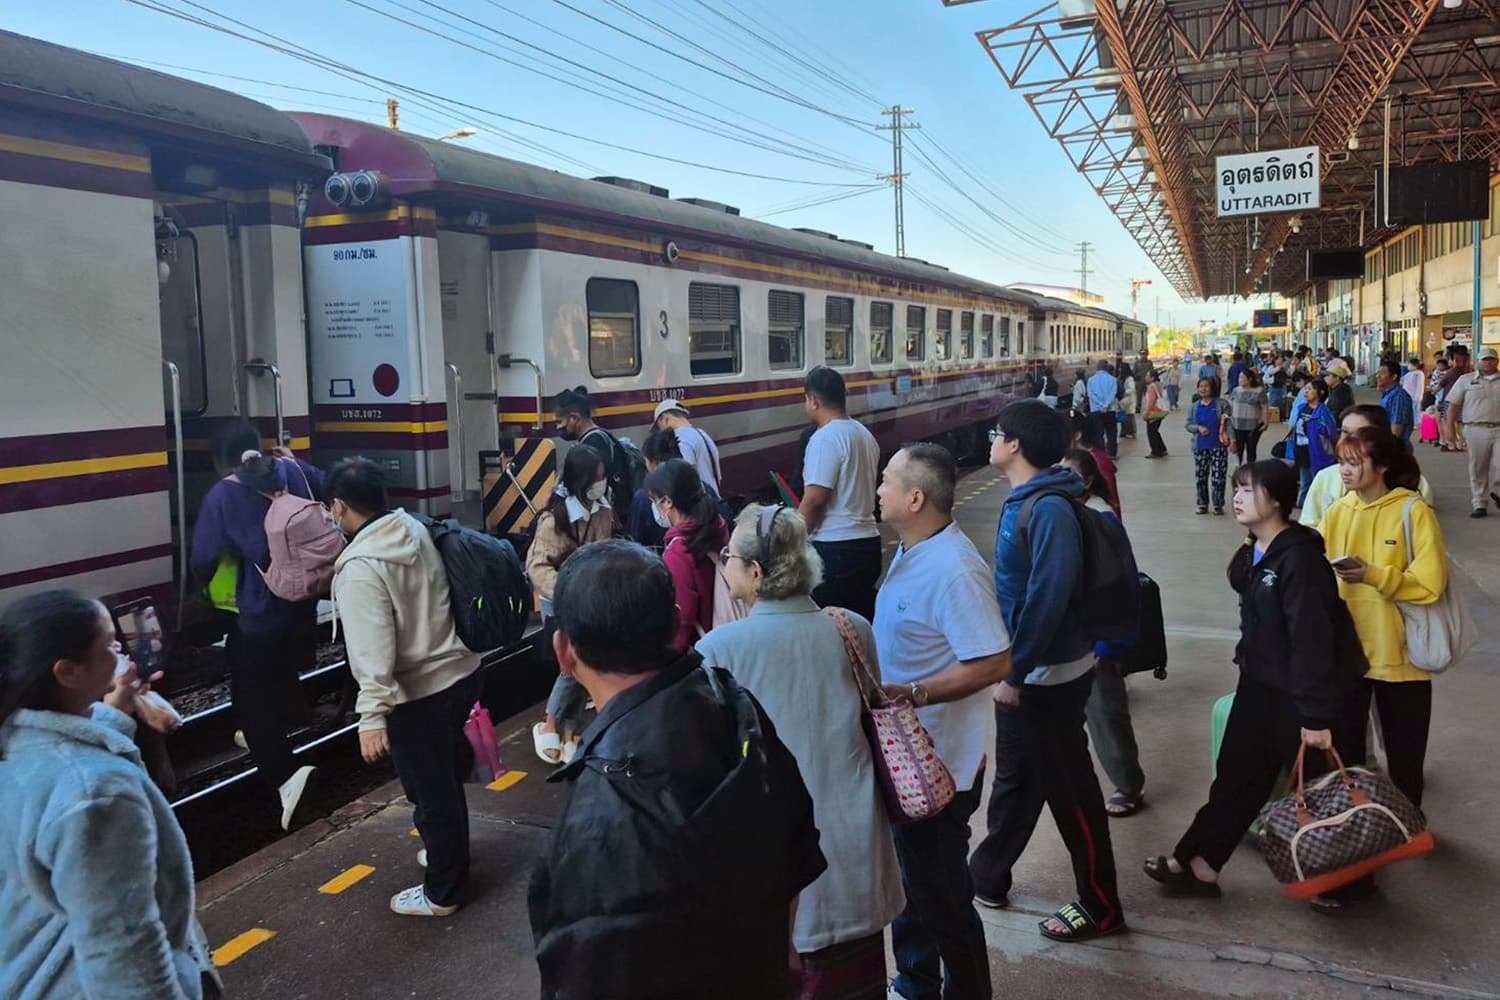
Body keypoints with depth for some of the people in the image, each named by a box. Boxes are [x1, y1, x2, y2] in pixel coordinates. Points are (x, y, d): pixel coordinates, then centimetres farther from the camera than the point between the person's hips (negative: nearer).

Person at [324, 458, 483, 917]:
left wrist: (371, 716, -28)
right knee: (447, 777, 26)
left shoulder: (360, 569, -21)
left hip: (418, 693, -8)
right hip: (461, 670, 8)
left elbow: (373, 650, -28)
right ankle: (449, 853, 46)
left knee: (431, 790, 8)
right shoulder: (417, 529, 1)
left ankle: (442, 891, 25)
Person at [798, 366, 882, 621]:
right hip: (868, 542, 9)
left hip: (835, 549, -9)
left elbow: (815, 499, -20)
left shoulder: (825, 438, -15)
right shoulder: (864, 434, 13)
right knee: (863, 624, 14)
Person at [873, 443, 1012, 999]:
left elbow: (995, 662, -29)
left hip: (937, 764, -10)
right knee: (911, 879, 24)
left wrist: (911, 694, -31)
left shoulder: (954, 571, -26)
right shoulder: (912, 550, 4)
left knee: (941, 893, 8)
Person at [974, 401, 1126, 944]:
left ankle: (1100, 907, 20)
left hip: (1048, 676, -10)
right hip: (1020, 672, 10)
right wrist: (1009, 669, 16)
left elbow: (1048, 598, -27)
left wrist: (1015, 671, -22)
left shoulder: (1050, 510, -23)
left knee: (1069, 789, 4)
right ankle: (987, 878, 37)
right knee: (1014, 779, 21)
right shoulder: (1022, 501, 7)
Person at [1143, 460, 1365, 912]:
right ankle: (1198, 863, 21)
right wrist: (1248, 666, 19)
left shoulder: (1299, 557, -22)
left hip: (1304, 691, -8)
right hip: (1261, 684, 9)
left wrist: (1315, 715, -24)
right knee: (1237, 774, 13)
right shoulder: (1252, 556, 7)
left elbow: (1312, 638, -24)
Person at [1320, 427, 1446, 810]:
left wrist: (1374, 575, -23)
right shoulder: (1336, 513, 3)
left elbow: (1431, 583, -15)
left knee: (1404, 755, 13)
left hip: (1399, 653, -3)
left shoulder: (1413, 512, -10)